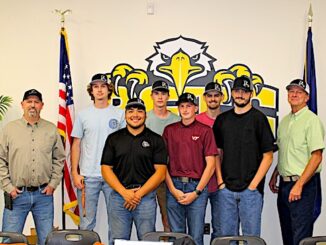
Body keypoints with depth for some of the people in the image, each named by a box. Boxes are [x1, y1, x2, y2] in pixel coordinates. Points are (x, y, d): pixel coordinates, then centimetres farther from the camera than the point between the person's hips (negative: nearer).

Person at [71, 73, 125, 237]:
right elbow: (76, 145, 7)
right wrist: (75, 173, -1)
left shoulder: (119, 114, 4)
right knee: (87, 222, 7)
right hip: (88, 176, 1)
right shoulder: (83, 115, 6)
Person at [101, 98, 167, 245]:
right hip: (119, 196, 1)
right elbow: (106, 169, 4)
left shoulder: (156, 140, 4)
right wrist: (124, 192, -8)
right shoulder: (113, 138, 9)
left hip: (146, 197, -1)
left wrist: (139, 194, -10)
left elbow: (160, 172, -2)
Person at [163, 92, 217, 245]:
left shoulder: (205, 130, 2)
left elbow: (210, 164, -1)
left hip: (197, 187, -2)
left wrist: (196, 192, -6)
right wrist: (172, 189, -4)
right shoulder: (169, 130, 9)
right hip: (174, 187, 2)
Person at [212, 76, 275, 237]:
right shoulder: (222, 119, 9)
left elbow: (268, 156, -5)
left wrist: (253, 184, -10)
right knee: (225, 236, 11)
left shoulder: (258, 118, -3)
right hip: (225, 188, 4)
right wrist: (220, 181, 3)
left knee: (251, 237, 4)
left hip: (250, 189, -4)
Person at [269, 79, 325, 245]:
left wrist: (299, 185, -19)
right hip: (284, 184, 8)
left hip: (304, 185, -8)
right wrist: (274, 176, 15)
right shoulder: (285, 121, 14)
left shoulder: (312, 120, -11)